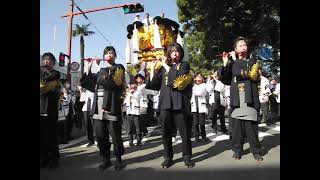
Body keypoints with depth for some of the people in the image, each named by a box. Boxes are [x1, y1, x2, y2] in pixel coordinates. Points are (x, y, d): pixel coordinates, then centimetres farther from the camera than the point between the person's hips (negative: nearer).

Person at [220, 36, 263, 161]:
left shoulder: (252, 62, 12)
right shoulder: (232, 64, 15)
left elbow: (248, 73, -9)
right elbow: (225, 81, 6)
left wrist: (235, 59, -5)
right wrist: (225, 64, -3)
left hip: (250, 98, -1)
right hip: (236, 99, 1)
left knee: (251, 125, -3)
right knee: (237, 125, 2)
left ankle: (256, 151, 8)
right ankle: (237, 149, 12)